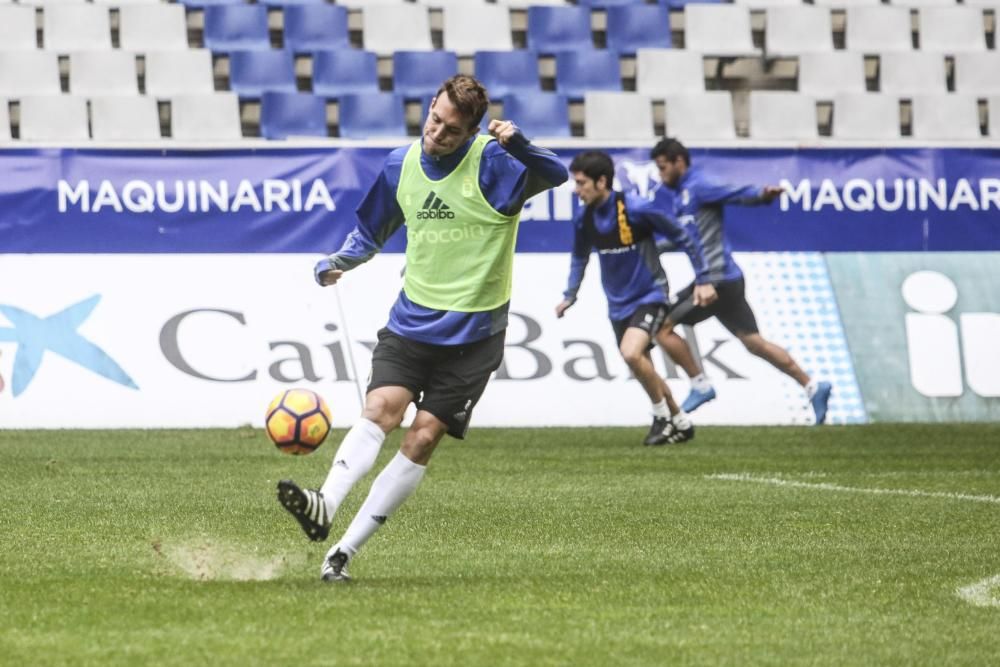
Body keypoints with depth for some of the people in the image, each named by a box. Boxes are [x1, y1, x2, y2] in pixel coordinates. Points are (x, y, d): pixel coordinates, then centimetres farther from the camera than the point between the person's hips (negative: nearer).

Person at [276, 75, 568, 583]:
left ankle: (345, 550, -8)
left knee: (423, 438, -8)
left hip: (473, 331, -3)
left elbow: (556, 175, -27)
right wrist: (338, 262, -2)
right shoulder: (401, 165, 3)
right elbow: (371, 230, 17)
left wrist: (519, 146, -46)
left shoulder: (492, 164, -12)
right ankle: (325, 507, -36)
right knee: (381, 408, -19)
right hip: (411, 320, 4)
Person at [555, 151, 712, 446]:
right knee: (643, 370, 11)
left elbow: (681, 237, -11)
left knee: (631, 353, -27)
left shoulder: (636, 209, -21)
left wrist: (702, 279, -10)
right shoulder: (583, 219, -3)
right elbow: (579, 257, 17)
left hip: (649, 296, -6)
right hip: (618, 305, 7)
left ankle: (662, 415, -6)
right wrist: (570, 296, 8)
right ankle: (681, 423, 30)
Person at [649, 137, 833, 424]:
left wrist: (764, 194, -43)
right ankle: (812, 387, 7)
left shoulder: (699, 187, -10)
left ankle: (700, 386, 0)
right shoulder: (682, 195, 19)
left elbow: (740, 194, -24)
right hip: (723, 279, 10)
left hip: (717, 279, -10)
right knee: (753, 341, 8)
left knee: (663, 325, -5)